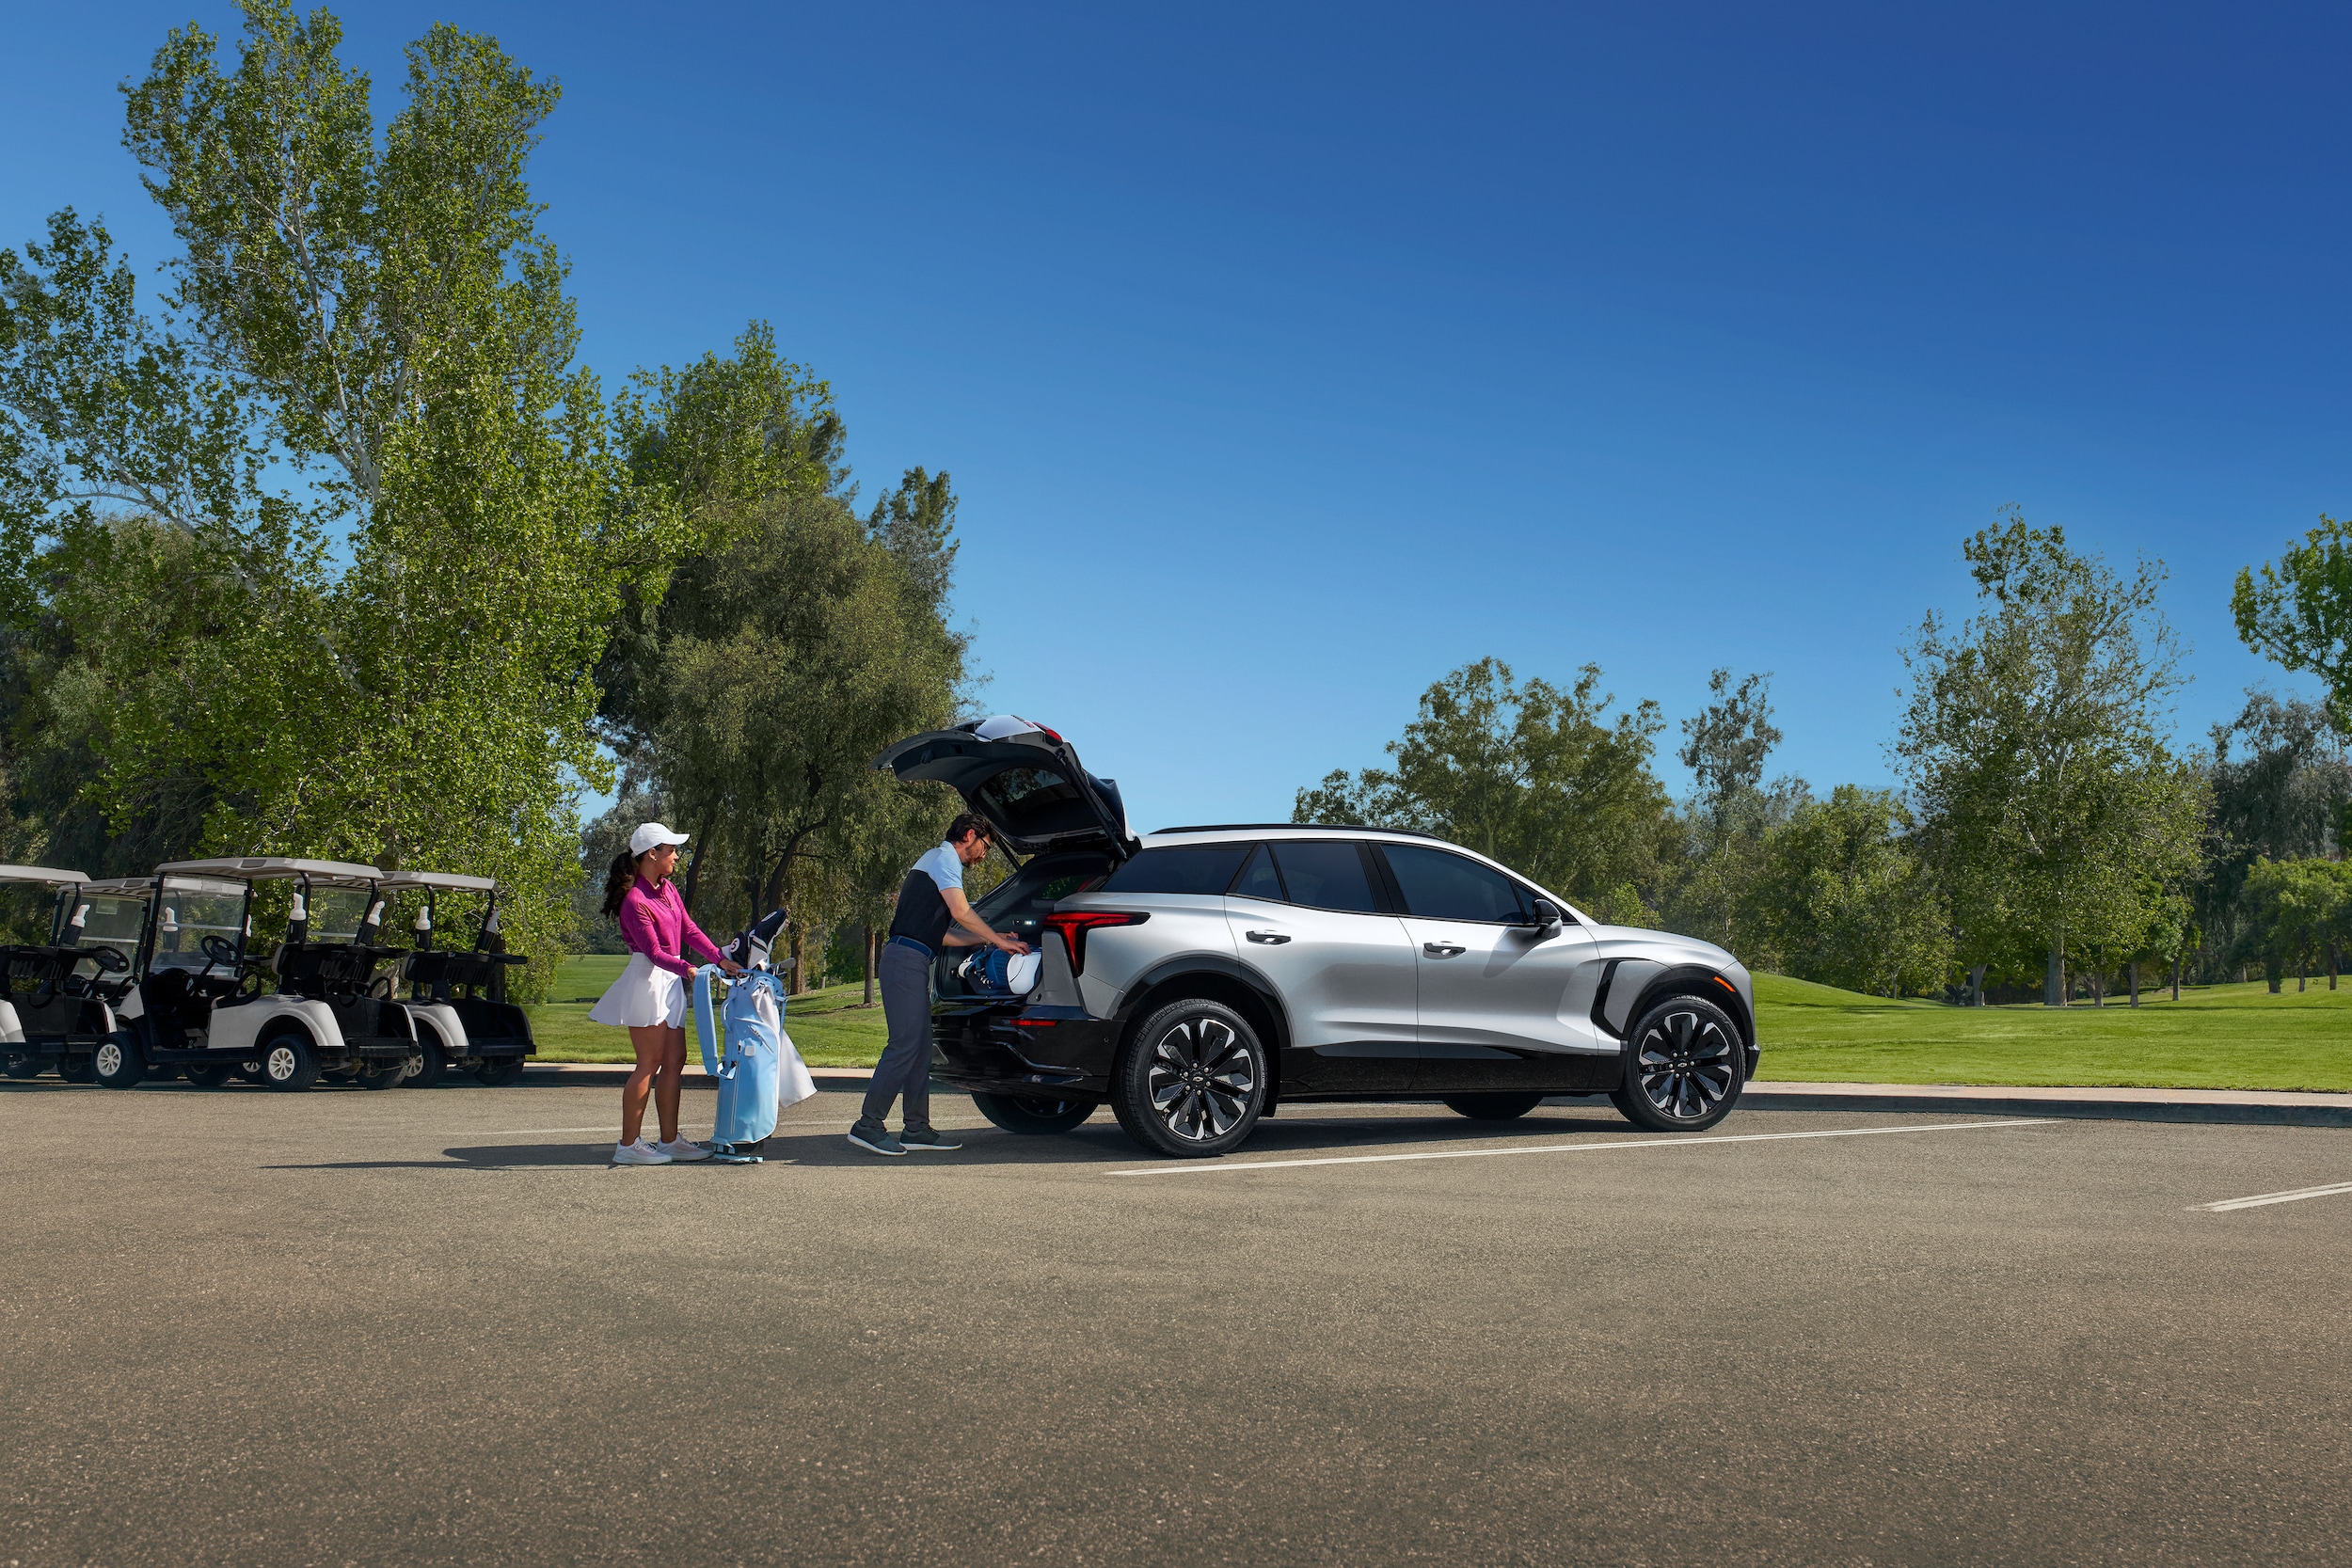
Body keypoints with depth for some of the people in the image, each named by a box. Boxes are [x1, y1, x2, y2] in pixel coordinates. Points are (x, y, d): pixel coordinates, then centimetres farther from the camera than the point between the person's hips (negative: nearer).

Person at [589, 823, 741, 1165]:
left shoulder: (668, 889, 9)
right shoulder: (635, 900, -17)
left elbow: (689, 929, 9)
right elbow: (654, 952, -18)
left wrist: (720, 959, 1)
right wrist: (687, 969, -24)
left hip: (670, 982, 9)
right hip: (648, 981, -9)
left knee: (674, 1061, 10)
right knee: (650, 1064, -6)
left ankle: (670, 1140, 16)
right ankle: (629, 1145, 0)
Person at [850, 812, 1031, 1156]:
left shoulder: (937, 861, 28)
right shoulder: (944, 858, -2)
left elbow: (940, 934, 25)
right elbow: (961, 913, -13)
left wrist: (987, 940, 21)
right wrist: (999, 940, -4)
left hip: (912, 962, 10)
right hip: (906, 959, -10)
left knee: (920, 1046, 9)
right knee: (905, 1044, -13)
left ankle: (917, 1128, 10)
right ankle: (868, 1125, -12)